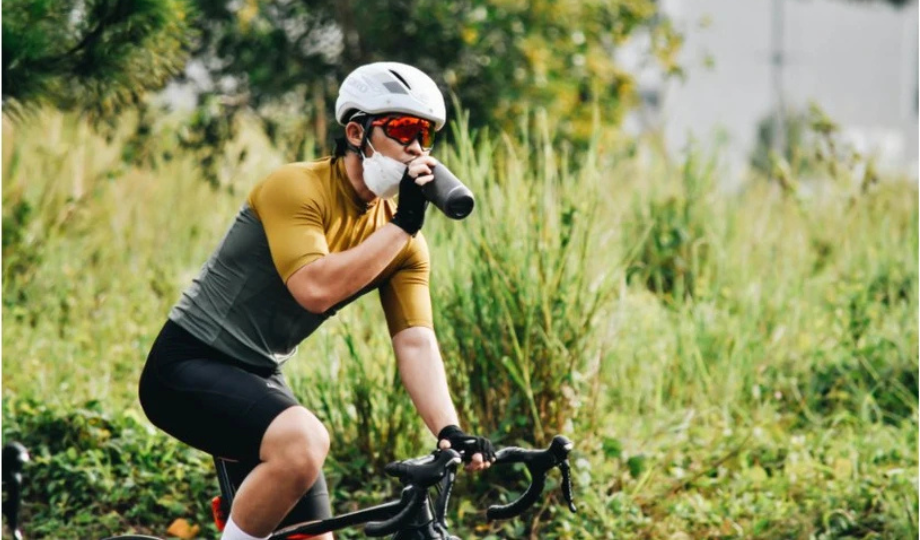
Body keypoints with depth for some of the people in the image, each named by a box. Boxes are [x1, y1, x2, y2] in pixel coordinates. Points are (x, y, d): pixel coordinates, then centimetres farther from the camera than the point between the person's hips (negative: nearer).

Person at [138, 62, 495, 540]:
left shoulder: (406, 244, 1)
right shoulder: (295, 187, -18)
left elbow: (416, 342, -9)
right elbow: (315, 289, -32)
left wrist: (450, 432, -25)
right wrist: (401, 226, -27)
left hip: (259, 379, 8)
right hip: (188, 366, -8)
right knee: (304, 441, -34)